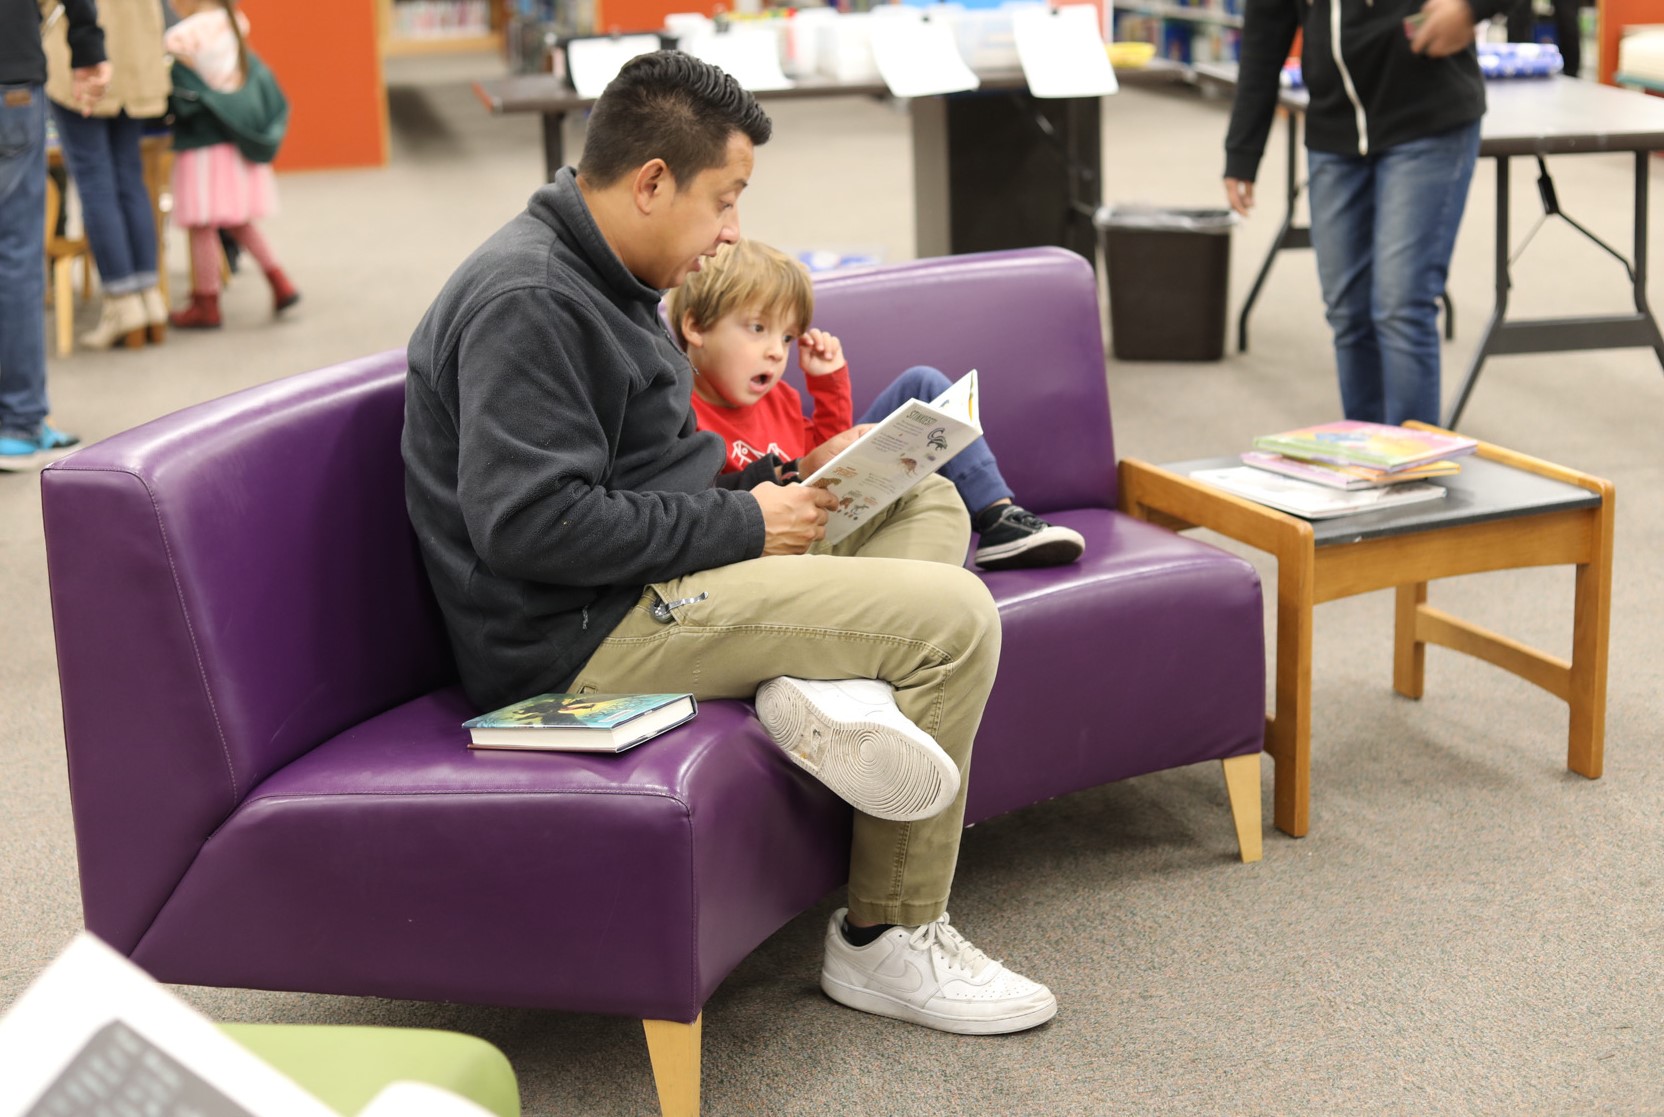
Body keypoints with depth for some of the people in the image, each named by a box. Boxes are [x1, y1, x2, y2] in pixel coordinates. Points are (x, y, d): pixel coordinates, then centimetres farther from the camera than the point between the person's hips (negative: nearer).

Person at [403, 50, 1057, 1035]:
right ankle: (887, 941, -7)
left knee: (929, 500, 16)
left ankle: (834, 680, -13)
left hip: (661, 574, 11)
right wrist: (743, 526, -18)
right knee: (955, 617, -15)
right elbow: (530, 525, -27)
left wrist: (787, 474, 9)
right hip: (589, 634, -11)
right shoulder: (525, 302, -19)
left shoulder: (600, 278, 15)